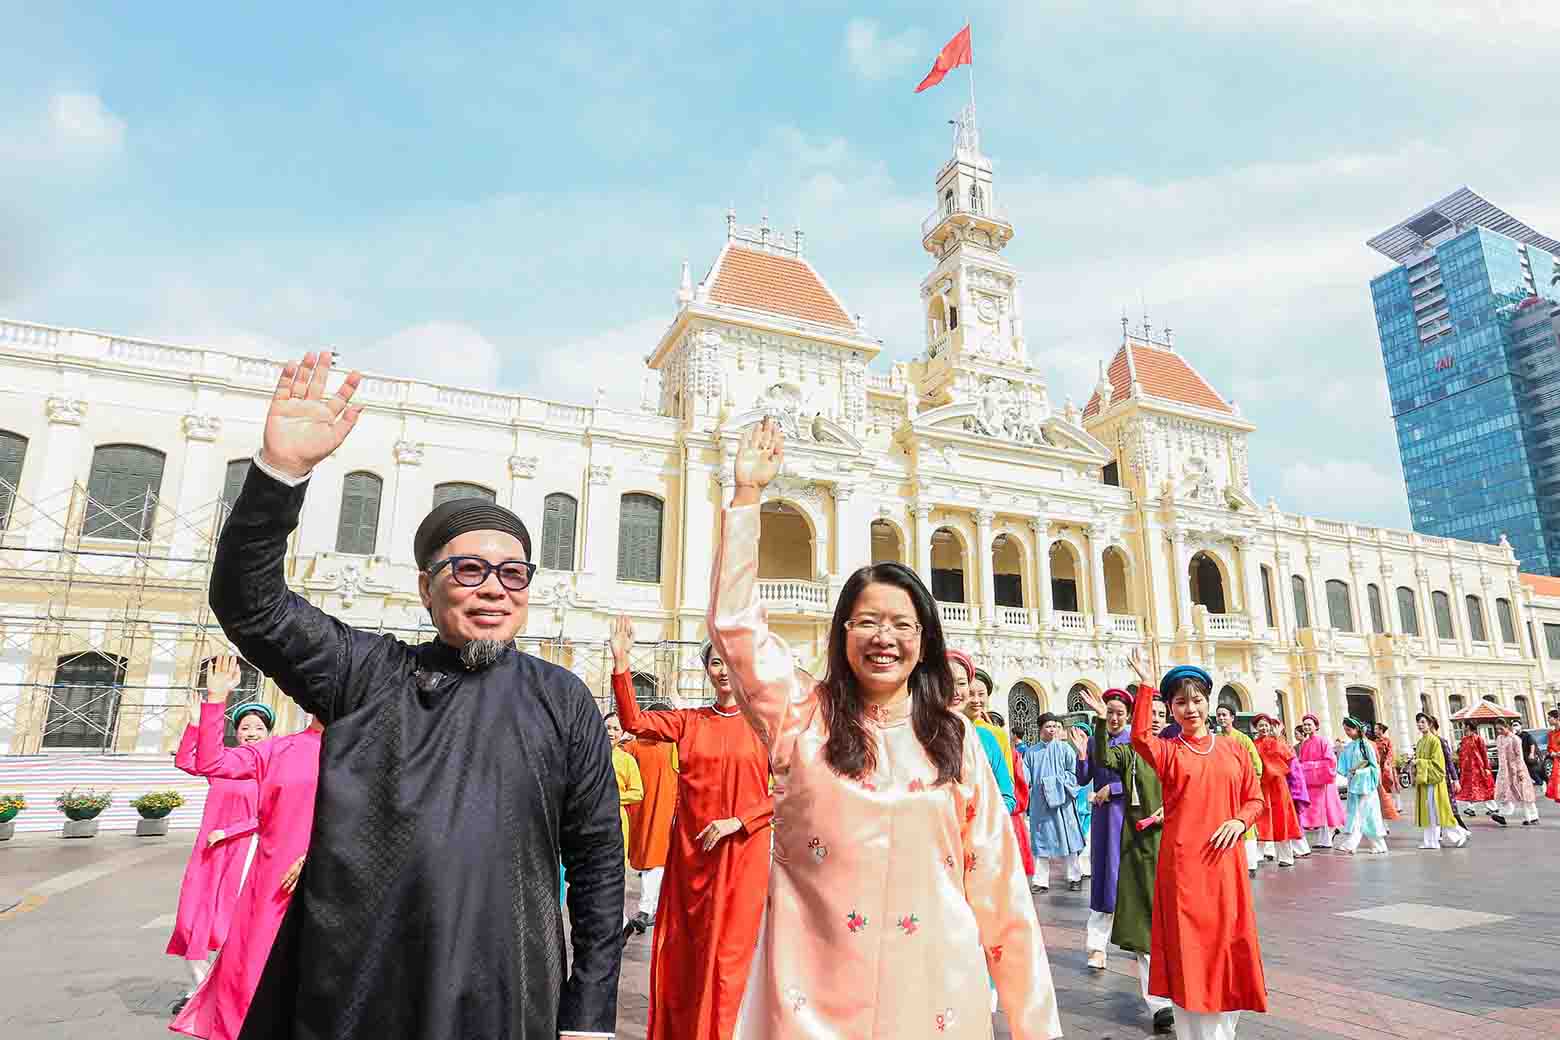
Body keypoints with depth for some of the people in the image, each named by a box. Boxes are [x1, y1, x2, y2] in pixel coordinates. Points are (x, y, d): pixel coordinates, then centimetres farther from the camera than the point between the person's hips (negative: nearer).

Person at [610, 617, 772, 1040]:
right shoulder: (689, 721, 5)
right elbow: (634, 722, -7)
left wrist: (736, 822, -13)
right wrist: (621, 662, -15)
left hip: (742, 850, -3)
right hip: (691, 850, 3)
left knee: (727, 949, 3)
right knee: (682, 948, 12)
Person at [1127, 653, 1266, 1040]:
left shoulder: (1233, 749, 8)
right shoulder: (1168, 750, -1)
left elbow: (1254, 798, 13)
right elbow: (1139, 737, -23)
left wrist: (1239, 821, -8)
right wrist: (1144, 684, -25)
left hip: (1225, 862, 3)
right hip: (1182, 863, -3)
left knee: (1227, 945, 11)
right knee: (1189, 949, 3)